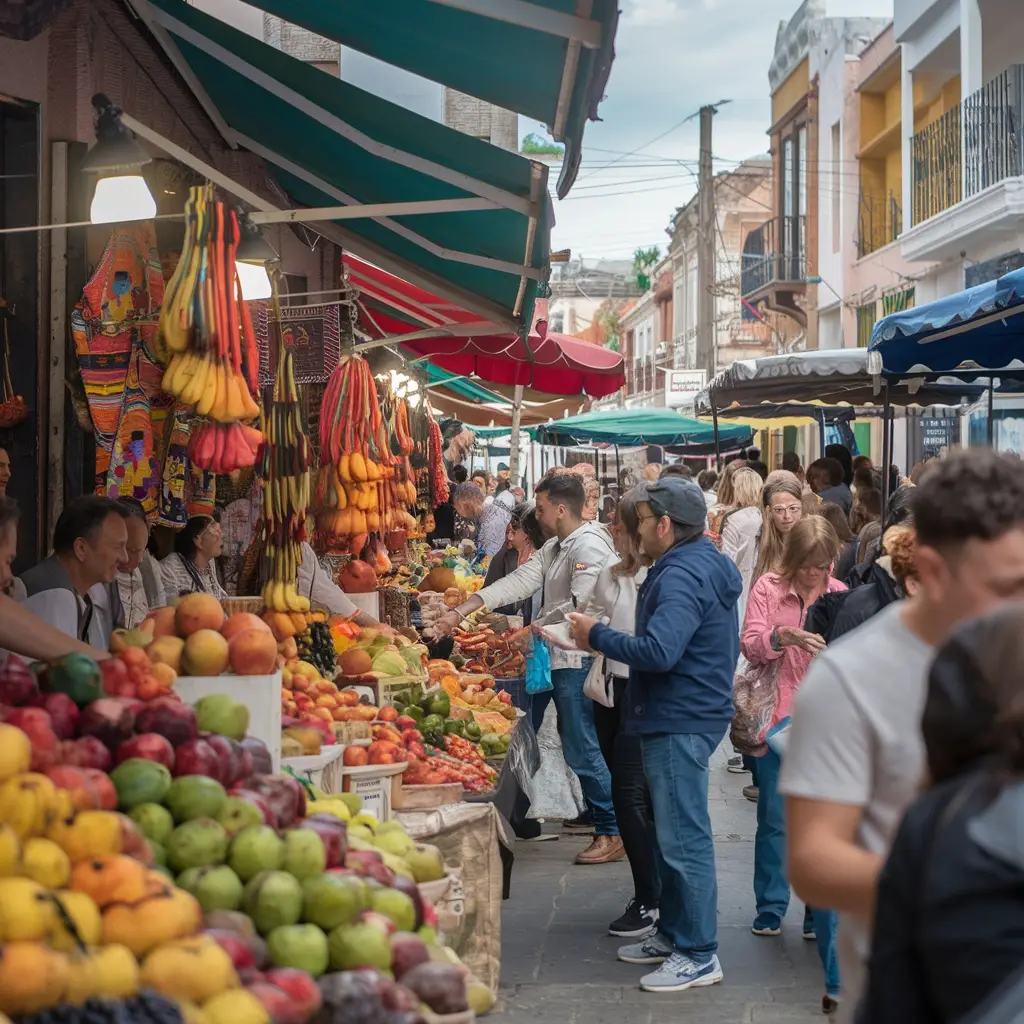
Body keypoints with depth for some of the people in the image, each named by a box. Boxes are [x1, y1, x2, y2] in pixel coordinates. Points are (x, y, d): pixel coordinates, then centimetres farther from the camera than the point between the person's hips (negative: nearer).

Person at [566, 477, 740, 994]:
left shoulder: (682, 576, -20)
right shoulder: (702, 564, 15)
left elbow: (658, 652, -31)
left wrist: (598, 635, -18)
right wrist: (603, 638, 11)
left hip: (680, 722, -11)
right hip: (682, 716, 11)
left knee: (684, 839, -5)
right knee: (674, 834, 20)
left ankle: (699, 955, 2)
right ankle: (673, 932, 31)